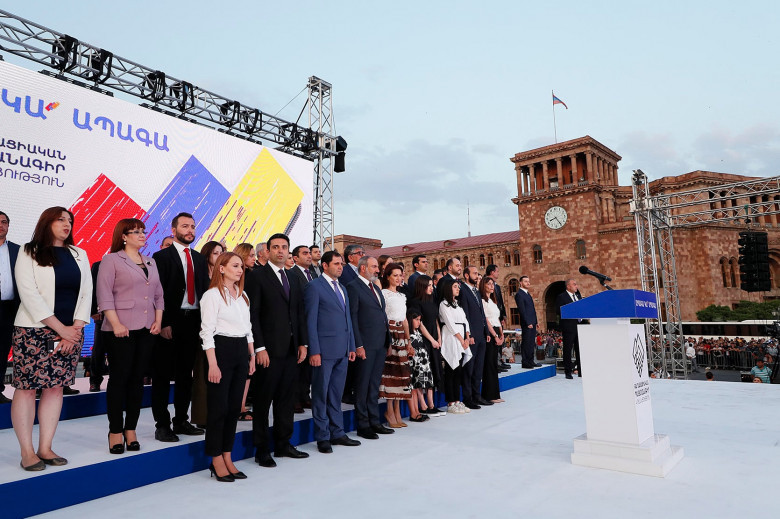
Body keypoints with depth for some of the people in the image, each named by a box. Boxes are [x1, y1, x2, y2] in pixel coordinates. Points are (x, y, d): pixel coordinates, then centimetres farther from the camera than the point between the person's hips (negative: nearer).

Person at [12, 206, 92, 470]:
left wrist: (75, 329, -6)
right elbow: (29, 293, -10)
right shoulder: (29, 253, -1)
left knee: (56, 387, 6)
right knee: (26, 387, -1)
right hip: (34, 331, -4)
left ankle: (45, 448, 13)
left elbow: (86, 293, 7)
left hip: (71, 332, 4)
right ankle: (27, 451, 8)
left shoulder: (79, 255, 12)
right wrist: (60, 328, -14)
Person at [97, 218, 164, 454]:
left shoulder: (150, 262, 16)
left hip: (146, 329, 5)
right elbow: (104, 295, -8)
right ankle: (116, 431, 9)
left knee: (137, 379, 8)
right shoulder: (111, 260, -1)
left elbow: (158, 295, 16)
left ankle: (131, 430, 16)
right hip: (121, 329, -5)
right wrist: (116, 324, -15)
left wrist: (158, 320, 4)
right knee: (119, 378, -1)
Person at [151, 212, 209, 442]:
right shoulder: (161, 256, -3)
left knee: (186, 373, 12)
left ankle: (181, 421, 23)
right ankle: (162, 425, 11)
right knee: (163, 374, 3)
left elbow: (205, 290, 12)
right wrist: (163, 323, -15)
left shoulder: (200, 259, 14)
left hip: (194, 321, 6)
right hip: (170, 322, -5)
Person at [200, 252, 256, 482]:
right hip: (222, 350, -7)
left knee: (234, 407, 10)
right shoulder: (212, 295, -8)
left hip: (241, 351, 7)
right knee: (218, 407, 0)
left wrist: (252, 356, 13)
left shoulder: (243, 295, 14)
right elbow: (207, 332, -12)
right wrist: (212, 364, -16)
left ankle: (227, 459, 20)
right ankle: (217, 461, 13)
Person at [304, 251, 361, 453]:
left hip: (342, 350, 7)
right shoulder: (314, 287, -6)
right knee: (321, 394, 5)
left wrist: (352, 346, 13)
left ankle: (337, 433, 24)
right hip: (325, 350, -7)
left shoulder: (342, 288, 16)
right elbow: (310, 321, -10)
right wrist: (314, 351, -14)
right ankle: (323, 437, 15)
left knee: (336, 394, 15)